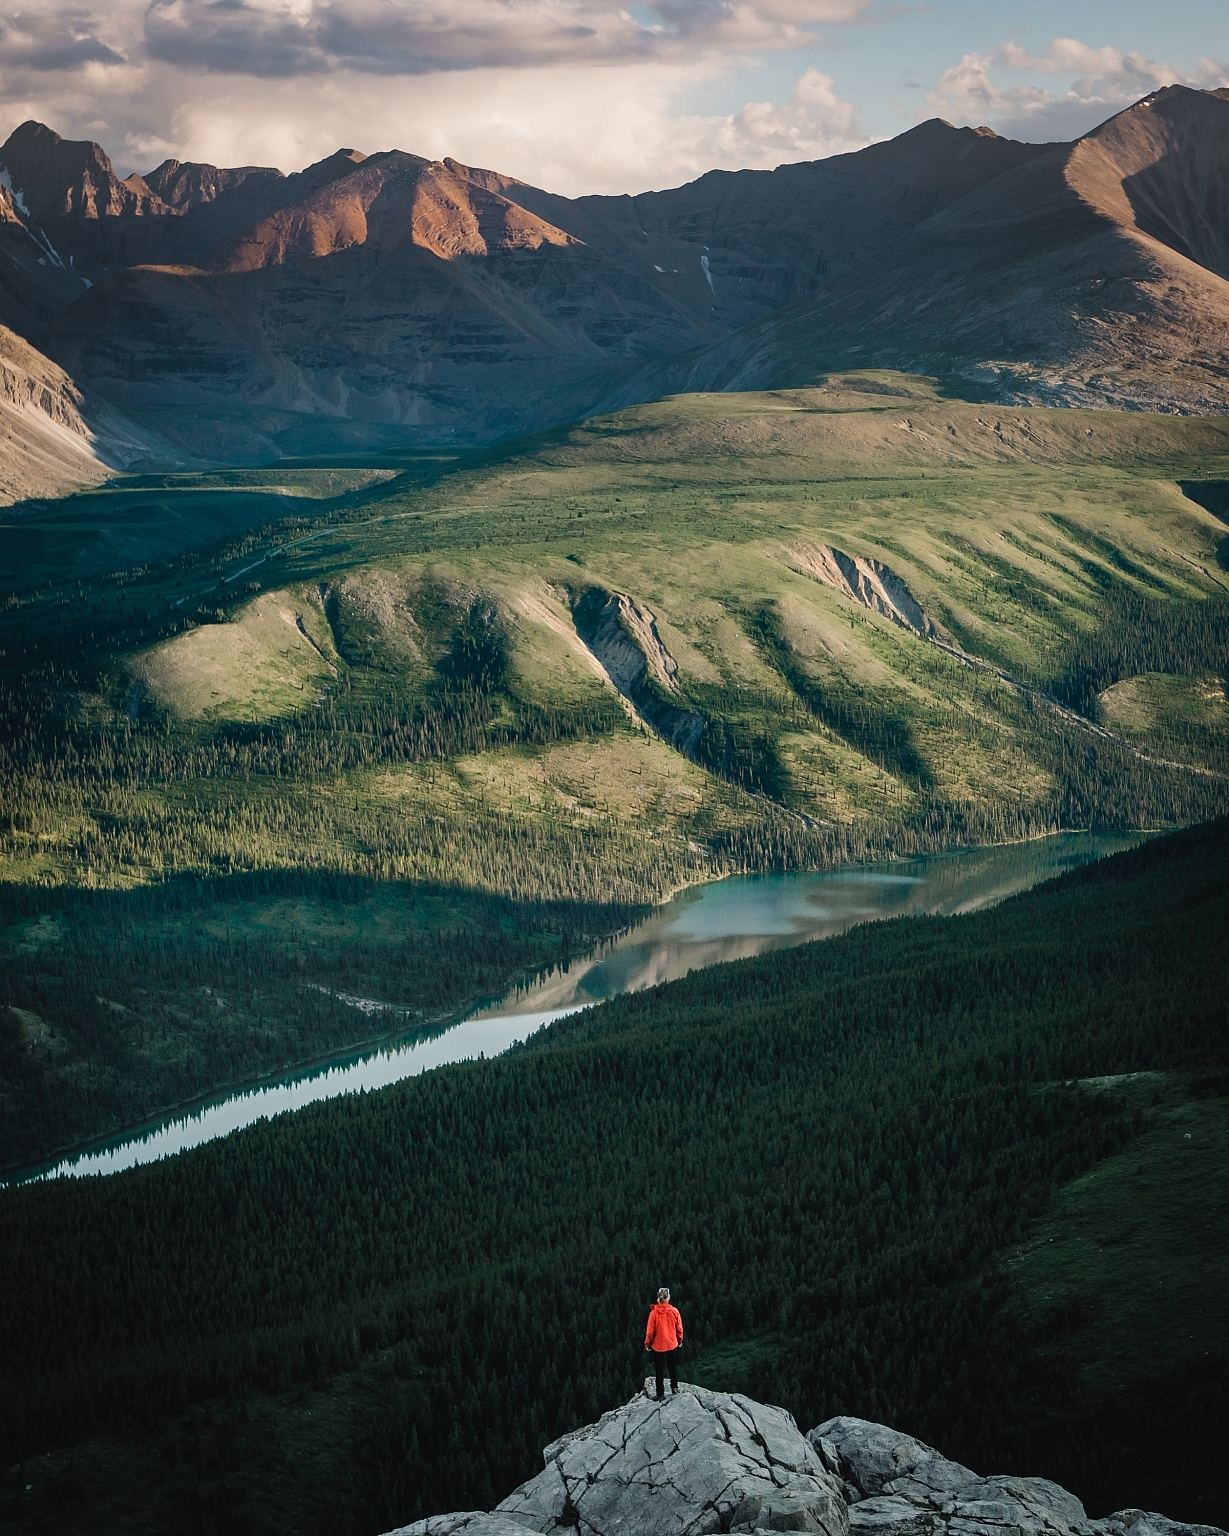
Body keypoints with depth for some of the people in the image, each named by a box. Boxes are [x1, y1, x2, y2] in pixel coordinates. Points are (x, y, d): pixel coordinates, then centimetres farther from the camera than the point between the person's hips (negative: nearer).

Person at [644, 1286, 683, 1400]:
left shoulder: (654, 1313, -17)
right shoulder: (674, 1311, -11)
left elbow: (650, 1331, -11)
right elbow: (679, 1328, -1)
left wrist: (647, 1343, 3)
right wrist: (680, 1340, 16)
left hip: (658, 1345, -2)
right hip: (672, 1344, 2)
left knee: (660, 1370, 7)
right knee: (673, 1366, 24)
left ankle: (660, 1394, 10)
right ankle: (675, 1386, 34)